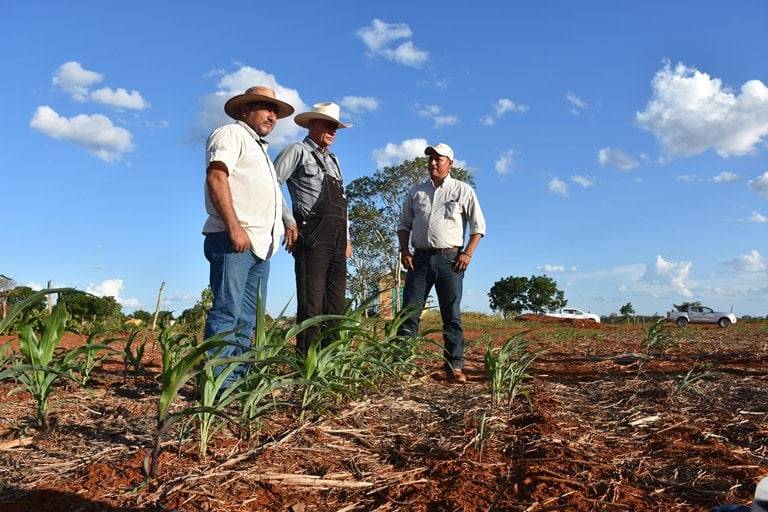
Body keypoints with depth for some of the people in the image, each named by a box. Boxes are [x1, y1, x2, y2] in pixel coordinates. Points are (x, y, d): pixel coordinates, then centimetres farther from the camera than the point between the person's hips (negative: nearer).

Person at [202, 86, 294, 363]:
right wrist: (234, 227, -22)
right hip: (233, 239, -9)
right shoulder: (231, 133, 3)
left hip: (259, 245, 9)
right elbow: (216, 177, -12)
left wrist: (287, 224, 18)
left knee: (248, 318, 6)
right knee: (227, 311, -13)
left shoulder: (260, 149, 30)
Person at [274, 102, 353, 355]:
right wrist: (289, 222, -13)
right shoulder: (297, 151, 4)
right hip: (312, 235, -7)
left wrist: (347, 237, 19)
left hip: (337, 237, 7)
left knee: (335, 301, 5)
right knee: (312, 300, -10)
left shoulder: (333, 160, 26)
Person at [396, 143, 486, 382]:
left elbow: (478, 225, 5)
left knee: (452, 315, -2)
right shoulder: (416, 192, 16)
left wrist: (468, 253, -7)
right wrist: (404, 250, 2)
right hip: (420, 257, 3)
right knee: (409, 311, -3)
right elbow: (404, 224, 17)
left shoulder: (463, 190, 7)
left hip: (449, 258, -2)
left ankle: (455, 366, 2)